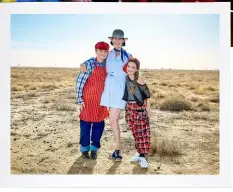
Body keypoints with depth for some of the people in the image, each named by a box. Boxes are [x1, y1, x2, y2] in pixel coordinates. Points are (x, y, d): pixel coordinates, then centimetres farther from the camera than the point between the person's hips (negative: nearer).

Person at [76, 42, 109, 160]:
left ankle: (94, 148, 23)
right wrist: (79, 100, -13)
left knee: (99, 124, 8)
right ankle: (84, 148, 23)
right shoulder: (89, 64, -14)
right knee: (86, 123, 6)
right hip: (88, 99, -4)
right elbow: (79, 81, -13)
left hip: (101, 100, 5)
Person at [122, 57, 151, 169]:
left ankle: (143, 156, 3)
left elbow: (147, 94, -9)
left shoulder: (139, 80, -13)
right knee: (135, 132, 13)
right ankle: (139, 152, 26)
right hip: (129, 108, 6)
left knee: (143, 132, -2)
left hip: (140, 107, -5)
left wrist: (148, 109, -8)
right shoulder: (125, 78, 3)